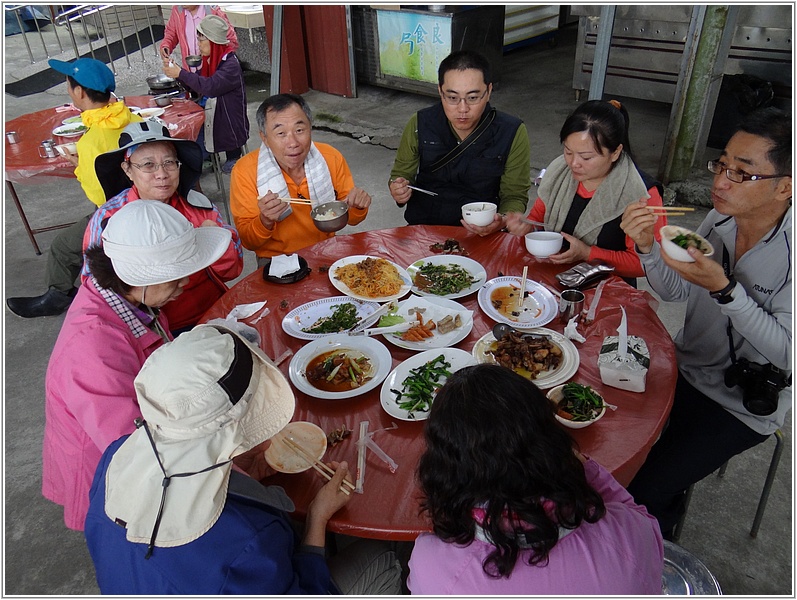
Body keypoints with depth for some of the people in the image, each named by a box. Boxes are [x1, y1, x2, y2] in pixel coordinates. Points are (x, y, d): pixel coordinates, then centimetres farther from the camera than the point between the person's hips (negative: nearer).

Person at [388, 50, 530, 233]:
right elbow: (400, 174, 11)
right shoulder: (420, 125, -2)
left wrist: (502, 220, -22)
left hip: (483, 237, 0)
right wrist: (399, 191, -13)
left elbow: (515, 196, 0)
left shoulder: (512, 133, -6)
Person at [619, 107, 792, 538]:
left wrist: (723, 288, -34)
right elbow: (674, 291, 3)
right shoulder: (719, 220, -6)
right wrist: (648, 246, -16)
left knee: (643, 492, -13)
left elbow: (785, 352, -24)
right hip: (686, 367, 6)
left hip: (743, 404, -5)